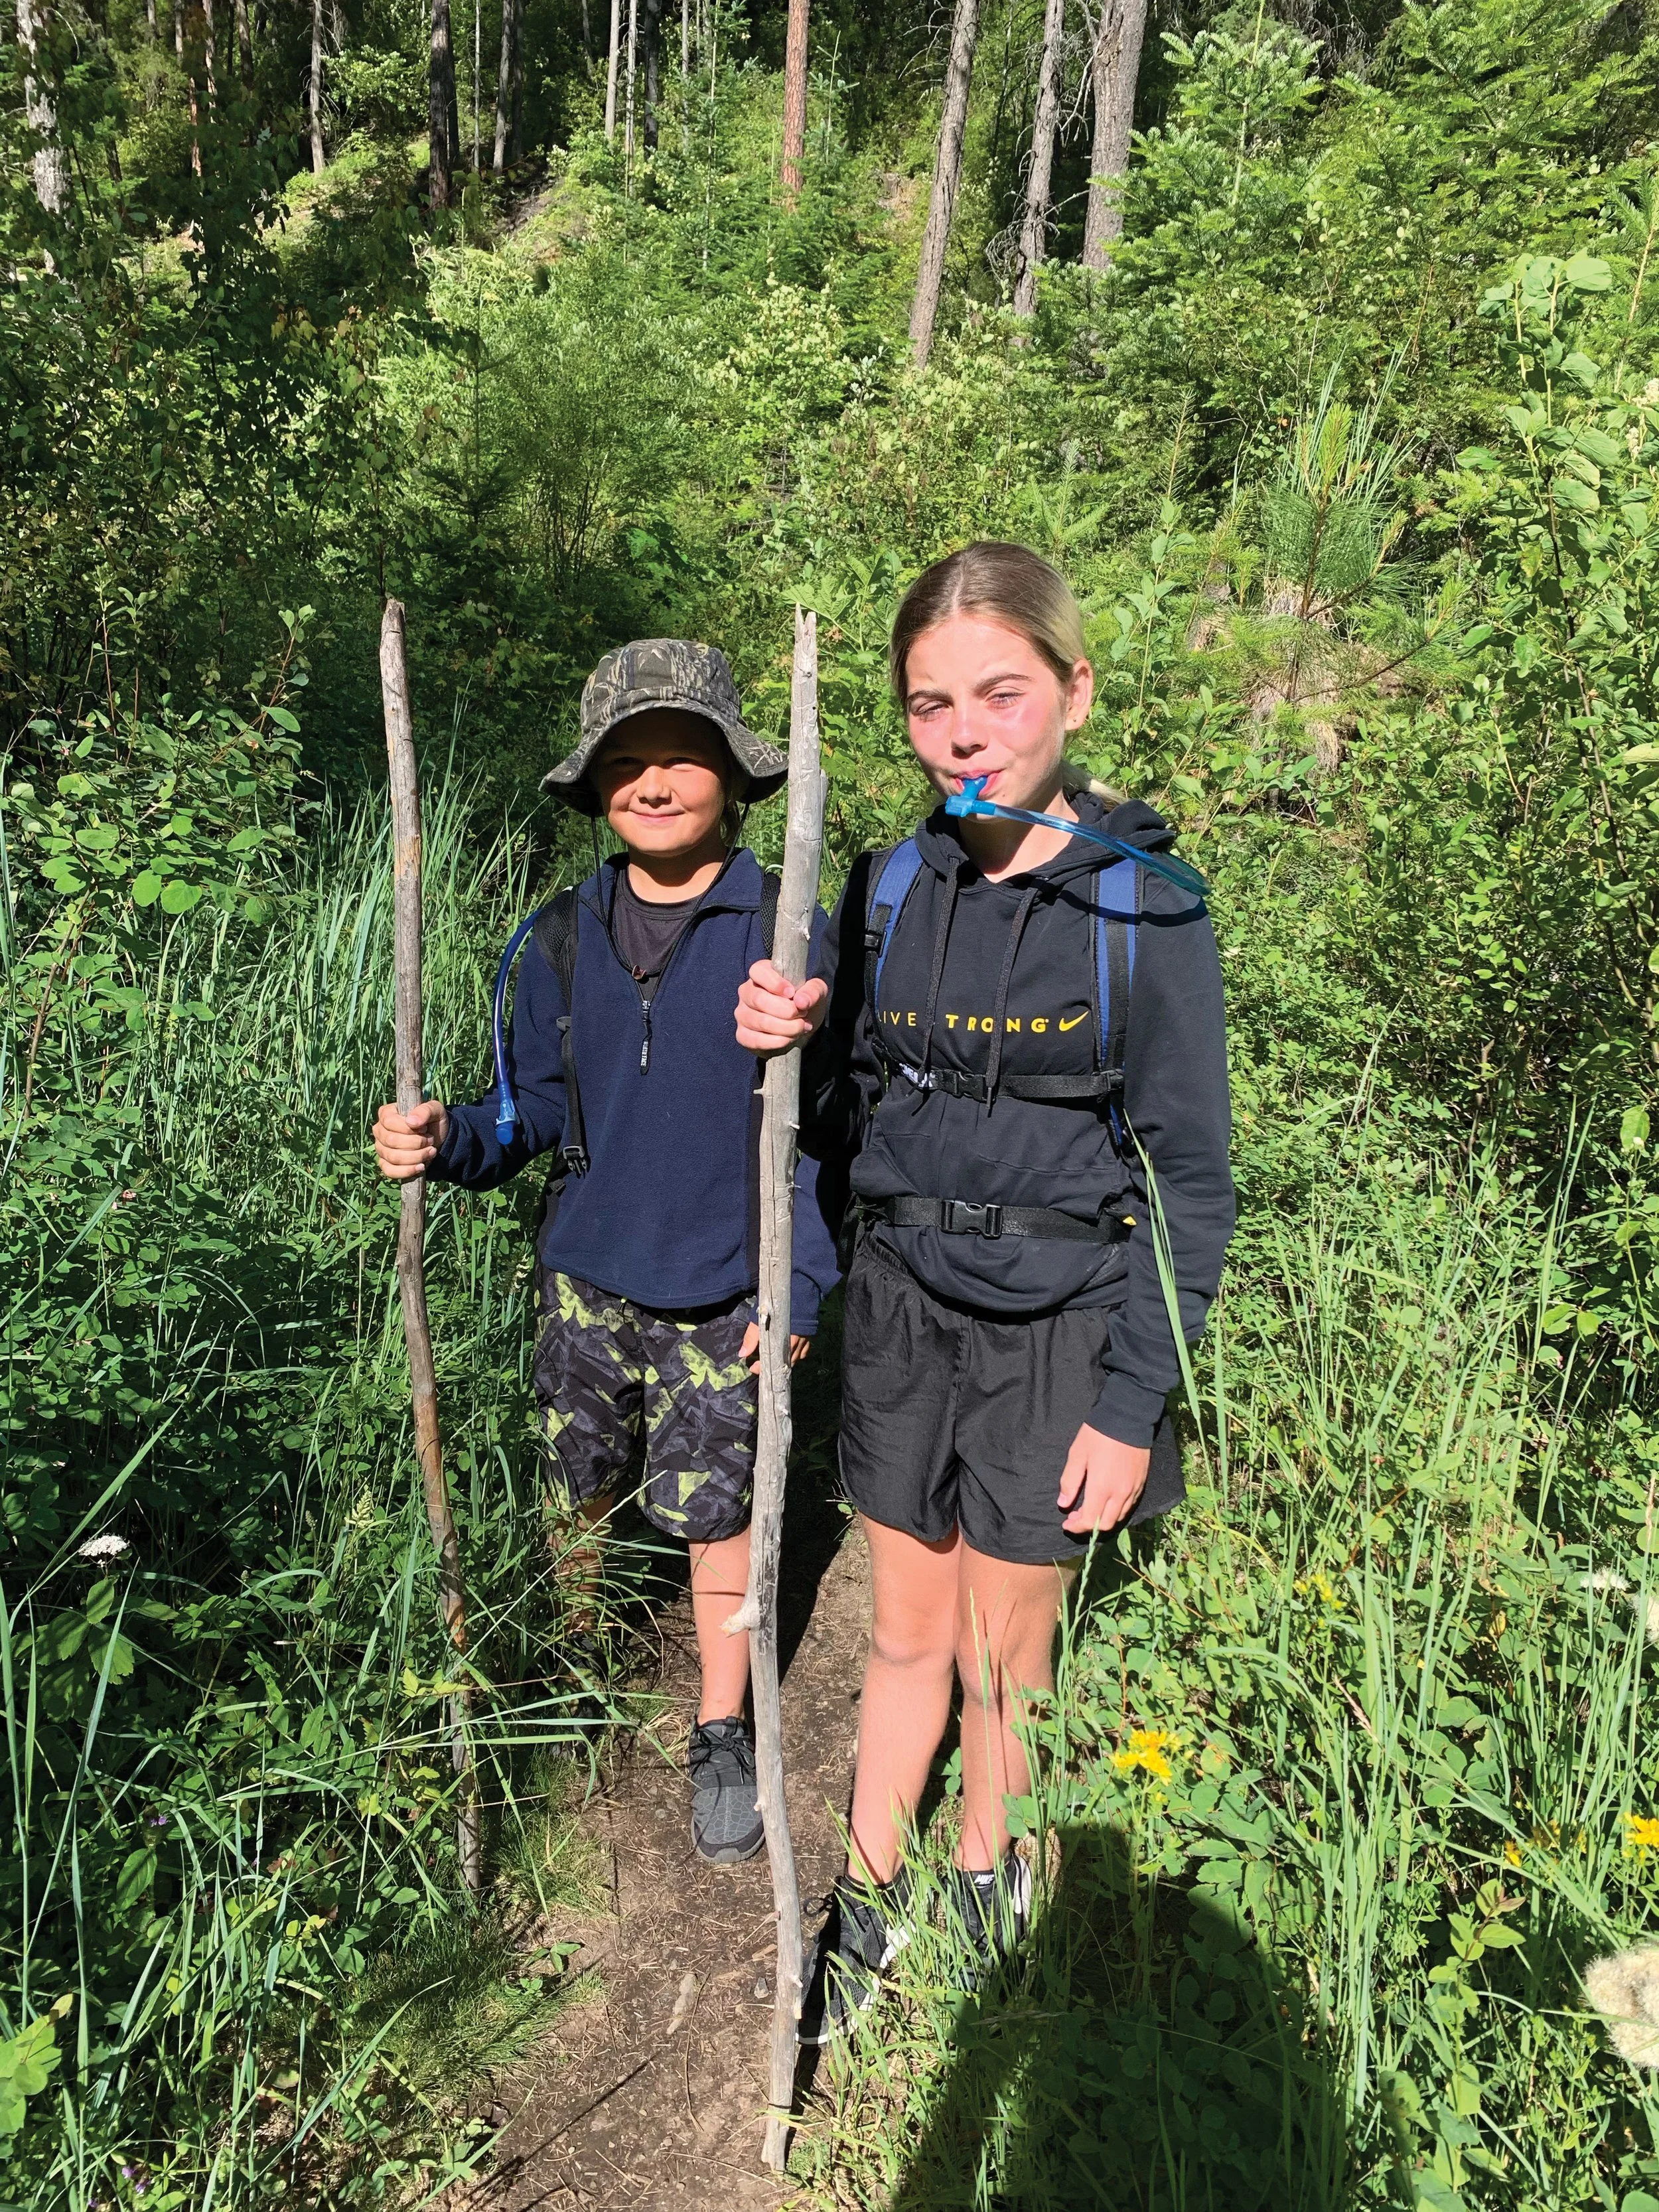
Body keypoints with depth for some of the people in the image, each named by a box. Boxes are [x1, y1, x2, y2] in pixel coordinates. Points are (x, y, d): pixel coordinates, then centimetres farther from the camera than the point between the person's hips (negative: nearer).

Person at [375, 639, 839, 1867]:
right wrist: (450, 1139, -18)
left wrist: (806, 1288, -11)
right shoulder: (564, 940, -1)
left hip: (725, 1295, -3)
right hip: (588, 1275, 4)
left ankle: (723, 1732, 32)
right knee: (581, 1488, 18)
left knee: (715, 1511, 7)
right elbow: (538, 1108, 3)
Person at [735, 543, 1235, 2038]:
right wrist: (787, 1045, -15)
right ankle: (870, 1896, 39)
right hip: (905, 1307, 3)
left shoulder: (1144, 909, -13)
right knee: (906, 1631, 17)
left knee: (1000, 1653, 15)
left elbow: (1189, 1180, -10)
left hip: (1057, 1333, -3)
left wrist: (1133, 1405, -11)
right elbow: (856, 1103, 8)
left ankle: (985, 1871, 44)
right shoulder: (892, 888, -2)